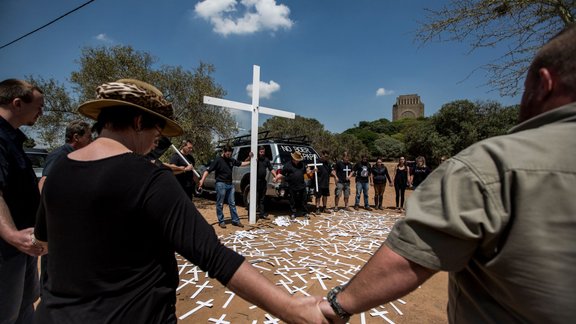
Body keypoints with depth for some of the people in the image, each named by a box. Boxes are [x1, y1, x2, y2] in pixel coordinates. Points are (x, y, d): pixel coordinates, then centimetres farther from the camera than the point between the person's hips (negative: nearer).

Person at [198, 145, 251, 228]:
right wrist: (202, 180, -25)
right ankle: (221, 221, 16)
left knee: (232, 203, 10)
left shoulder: (231, 160, 9)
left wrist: (250, 162, 16)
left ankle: (235, 220, 18)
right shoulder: (218, 160, -9)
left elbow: (241, 164, 23)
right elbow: (208, 170, -13)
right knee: (220, 204, 5)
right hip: (221, 184, -6)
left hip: (230, 184, 6)